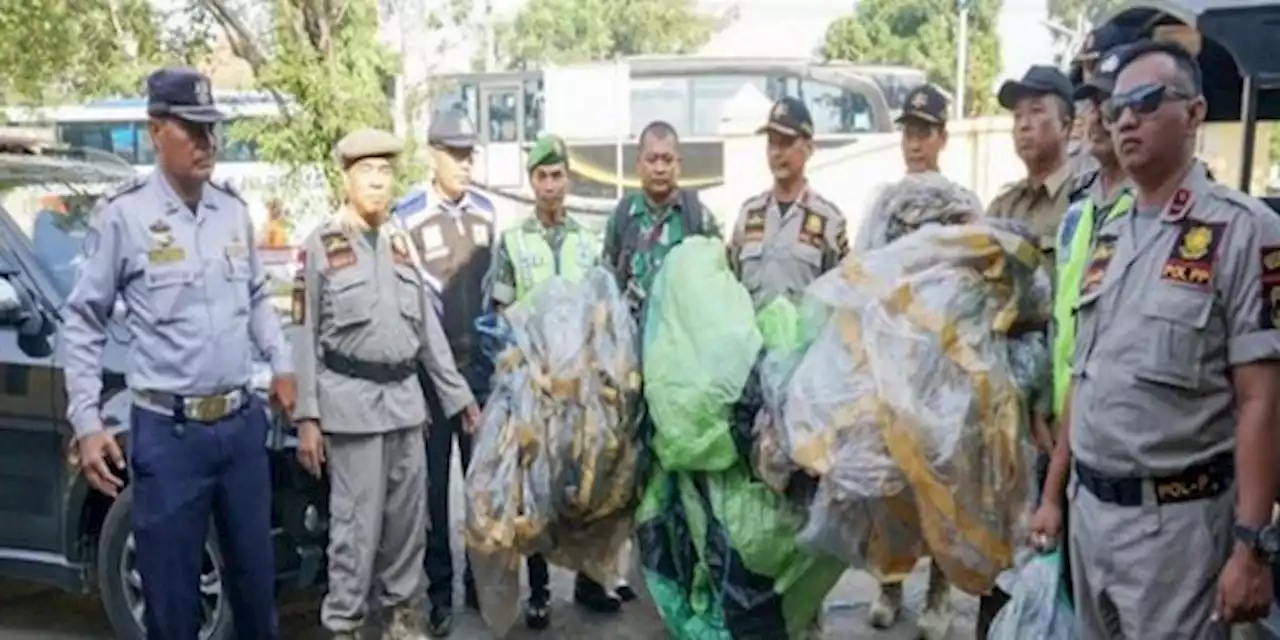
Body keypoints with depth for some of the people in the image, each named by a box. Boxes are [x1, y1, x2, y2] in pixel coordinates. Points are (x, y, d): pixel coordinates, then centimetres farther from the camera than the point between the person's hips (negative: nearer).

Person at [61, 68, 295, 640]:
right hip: (168, 432, -4)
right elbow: (83, 322, -4)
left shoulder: (233, 209, 6)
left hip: (242, 422, 5)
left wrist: (280, 363, 10)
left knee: (255, 574, 18)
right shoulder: (123, 214, -9)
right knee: (171, 591, 7)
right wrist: (86, 423, -9)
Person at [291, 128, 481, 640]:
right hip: (352, 400, -5)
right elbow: (305, 337, -5)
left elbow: (427, 325, 14)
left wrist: (458, 393, 12)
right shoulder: (320, 245, -3)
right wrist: (307, 417, -10)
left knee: (408, 516, 12)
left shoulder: (401, 243, 12)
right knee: (356, 523, -1)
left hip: (405, 396, 5)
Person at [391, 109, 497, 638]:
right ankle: (439, 591, 18)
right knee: (434, 483, 6)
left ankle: (480, 579, 26)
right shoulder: (407, 217, -8)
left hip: (481, 365, 4)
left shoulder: (486, 212, 7)